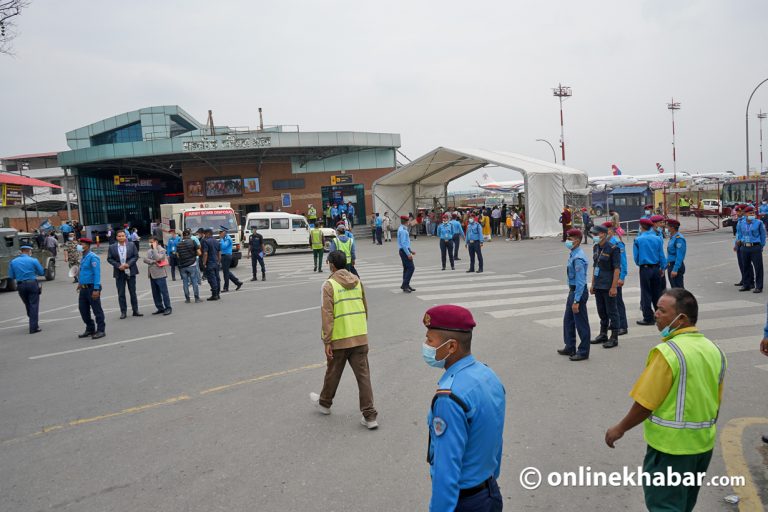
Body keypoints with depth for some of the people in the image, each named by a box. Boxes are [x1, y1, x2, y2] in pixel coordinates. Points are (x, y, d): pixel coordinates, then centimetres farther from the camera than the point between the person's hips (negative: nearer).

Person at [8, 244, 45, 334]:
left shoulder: (13, 262, 4)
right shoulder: (33, 260, -7)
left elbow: (11, 276, 5)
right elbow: (42, 273, -1)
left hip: (20, 286, 4)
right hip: (32, 284, -4)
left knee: (27, 305, 19)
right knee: (34, 305, 1)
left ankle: (33, 323, 30)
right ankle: (33, 327, -1)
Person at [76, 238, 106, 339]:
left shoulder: (93, 257, -14)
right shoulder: (83, 258, 14)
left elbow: (97, 274, -19)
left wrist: (96, 289, -23)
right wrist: (80, 283, 18)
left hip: (92, 288, -9)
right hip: (83, 288, 9)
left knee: (97, 310, -1)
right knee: (83, 309, 13)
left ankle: (101, 330, 7)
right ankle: (90, 329, 25)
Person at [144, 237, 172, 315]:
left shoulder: (161, 250, -5)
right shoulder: (149, 250, 12)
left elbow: (158, 258, -21)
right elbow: (145, 259, -1)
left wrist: (155, 248, -13)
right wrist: (153, 262, -15)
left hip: (160, 274, -7)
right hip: (152, 274, 7)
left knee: (164, 292, -3)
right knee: (155, 293, 11)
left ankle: (168, 308, 3)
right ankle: (160, 308, 19)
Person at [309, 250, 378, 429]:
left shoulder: (329, 285, -11)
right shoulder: (357, 281, 6)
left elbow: (327, 315, -14)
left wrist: (327, 341, -10)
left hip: (339, 339, -4)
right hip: (360, 337, 4)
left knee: (333, 373, 17)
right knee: (363, 375, 4)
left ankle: (325, 403, 39)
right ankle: (369, 416, 3)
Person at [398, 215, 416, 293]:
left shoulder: (402, 229, 15)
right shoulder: (403, 230, -17)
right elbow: (403, 243, -23)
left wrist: (411, 251, 22)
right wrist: (408, 254, -23)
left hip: (404, 251, 10)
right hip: (404, 251, -10)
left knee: (406, 268, 13)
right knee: (411, 267, -10)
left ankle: (406, 286, 17)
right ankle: (404, 285, -9)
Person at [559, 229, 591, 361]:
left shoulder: (578, 258, -22)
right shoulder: (573, 255, 7)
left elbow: (580, 281, -23)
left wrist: (576, 301, -22)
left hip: (579, 291, -10)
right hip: (573, 290, 10)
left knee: (581, 323, 3)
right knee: (568, 320, 19)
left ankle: (583, 352, 15)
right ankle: (570, 347, 33)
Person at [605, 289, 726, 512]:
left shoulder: (667, 352, -23)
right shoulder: (714, 350, 2)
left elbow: (645, 403, -21)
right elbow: (715, 402, 11)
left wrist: (620, 428, -7)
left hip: (670, 445, -8)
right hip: (704, 443, 8)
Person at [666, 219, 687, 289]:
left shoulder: (679, 239, -18)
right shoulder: (672, 237, 11)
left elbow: (680, 256, -22)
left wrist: (675, 270, -24)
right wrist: (666, 265, 19)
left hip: (677, 266, -9)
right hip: (670, 266, 9)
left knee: (679, 288, -5)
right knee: (674, 288, 15)